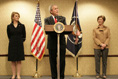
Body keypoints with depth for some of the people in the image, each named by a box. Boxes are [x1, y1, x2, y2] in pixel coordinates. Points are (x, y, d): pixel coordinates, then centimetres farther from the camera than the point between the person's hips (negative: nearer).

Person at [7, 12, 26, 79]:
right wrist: (12, 41, 10)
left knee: (19, 61, 2)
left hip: (19, 45, -1)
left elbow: (24, 36, 9)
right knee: (13, 61, 4)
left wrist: (21, 41, 4)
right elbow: (9, 36, 13)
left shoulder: (22, 26, 2)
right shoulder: (9, 26, 3)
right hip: (12, 45, 1)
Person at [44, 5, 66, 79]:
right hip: (52, 43, -1)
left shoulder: (62, 18, 13)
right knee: (53, 61, 6)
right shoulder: (47, 19, 6)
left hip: (61, 42, 1)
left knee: (62, 61, 2)